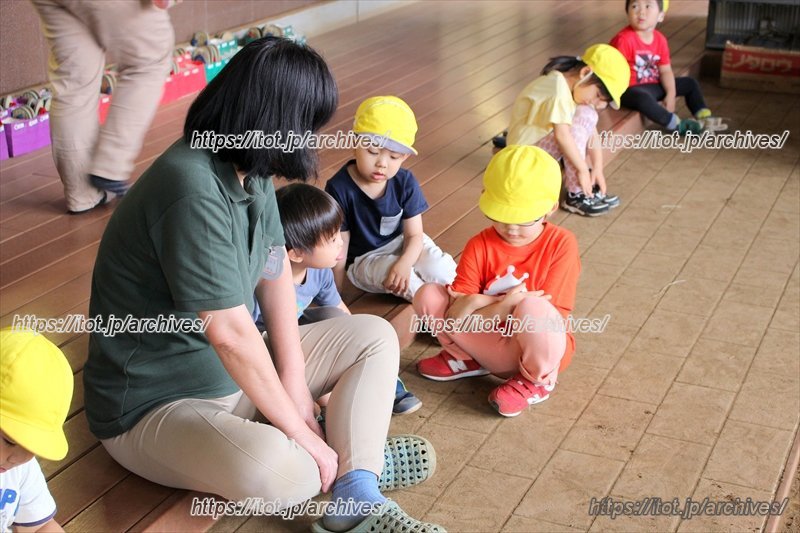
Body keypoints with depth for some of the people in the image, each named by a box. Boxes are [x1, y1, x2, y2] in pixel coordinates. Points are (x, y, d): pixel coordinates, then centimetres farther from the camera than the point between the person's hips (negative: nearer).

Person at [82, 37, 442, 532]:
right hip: (156, 405, -9)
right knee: (277, 470, -38)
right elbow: (229, 331, -30)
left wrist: (294, 379, -6)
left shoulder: (249, 168, -1)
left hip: (238, 369, 10)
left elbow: (275, 267, 2)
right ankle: (358, 457, -4)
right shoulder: (194, 191, -29)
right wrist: (303, 435, -21)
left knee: (375, 336, 7)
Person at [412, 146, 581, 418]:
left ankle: (536, 379, -7)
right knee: (428, 295, -14)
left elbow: (552, 313, -15)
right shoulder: (479, 246, -6)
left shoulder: (561, 243, -12)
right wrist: (505, 304, -29)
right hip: (491, 341, 3)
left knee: (531, 308, -37)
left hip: (541, 351, -3)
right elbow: (455, 317, -12)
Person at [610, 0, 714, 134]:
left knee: (690, 83, 12)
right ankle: (677, 125, -28)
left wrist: (670, 95, -8)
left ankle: (704, 118, 5)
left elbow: (665, 70, 3)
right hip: (630, 89, -8)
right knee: (643, 98, -41)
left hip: (653, 85, 8)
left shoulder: (660, 39, 1)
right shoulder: (624, 39, -21)